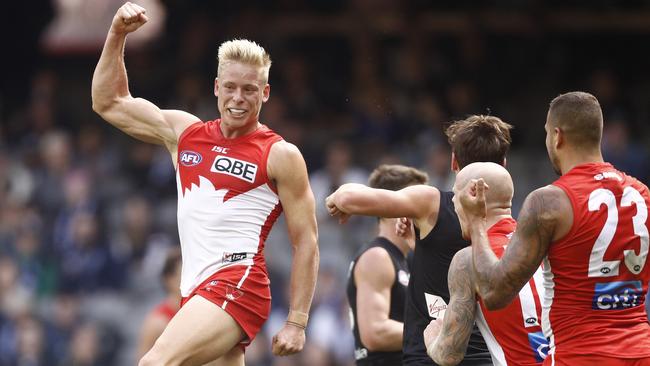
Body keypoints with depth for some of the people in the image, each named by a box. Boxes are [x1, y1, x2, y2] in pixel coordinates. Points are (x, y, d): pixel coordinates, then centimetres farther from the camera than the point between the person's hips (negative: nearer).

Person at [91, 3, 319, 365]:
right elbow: (109, 103, 23)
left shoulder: (281, 156, -2)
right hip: (197, 292, 7)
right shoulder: (184, 132, 15)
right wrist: (117, 35, 11)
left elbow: (306, 243, -3)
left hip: (238, 285, -7)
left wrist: (297, 322, -9)